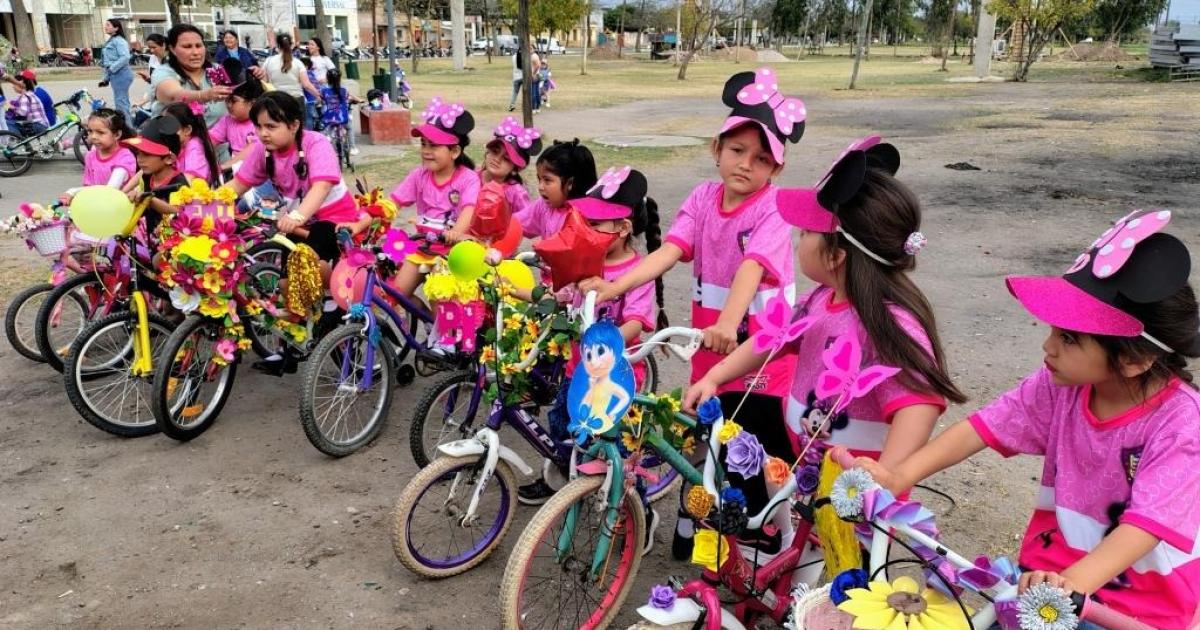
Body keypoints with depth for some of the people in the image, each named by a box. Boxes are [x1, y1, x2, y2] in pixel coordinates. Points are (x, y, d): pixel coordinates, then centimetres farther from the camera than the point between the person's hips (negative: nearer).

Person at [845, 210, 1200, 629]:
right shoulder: (1059, 385, -7)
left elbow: (1146, 524, -30)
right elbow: (982, 428, -11)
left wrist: (1073, 584, -45)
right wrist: (900, 476, -24)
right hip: (1053, 569, 4)